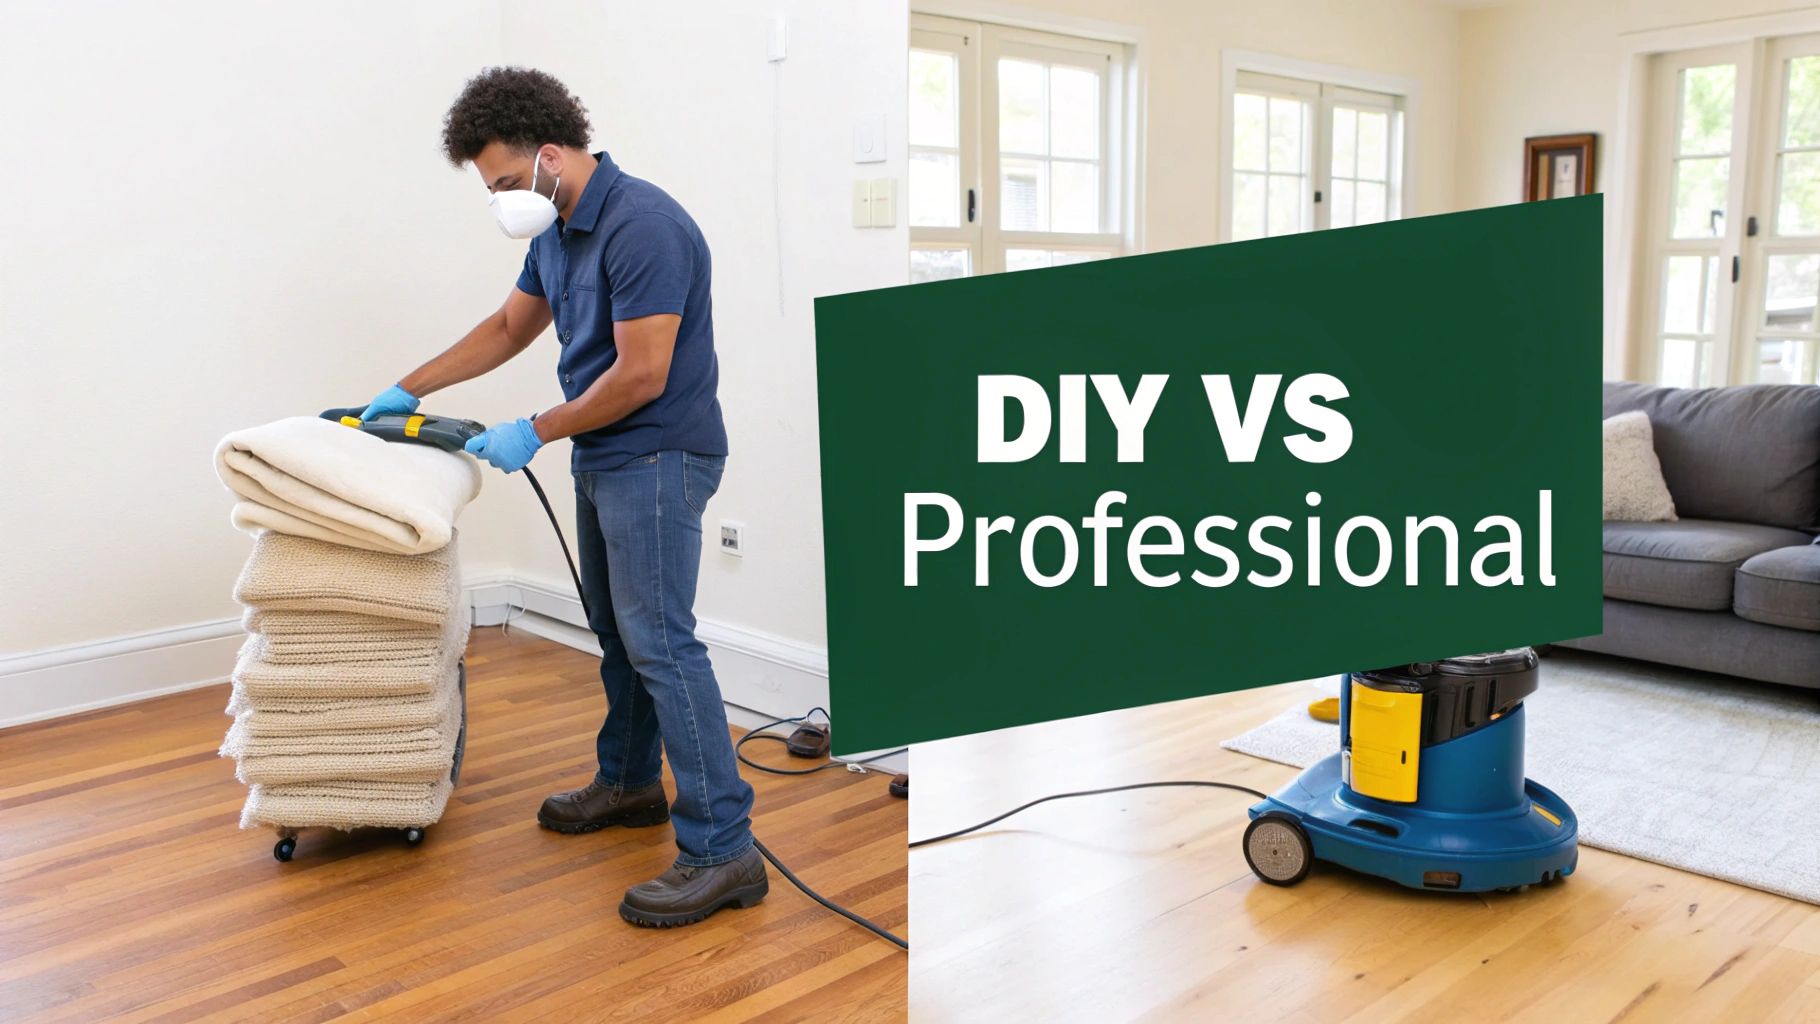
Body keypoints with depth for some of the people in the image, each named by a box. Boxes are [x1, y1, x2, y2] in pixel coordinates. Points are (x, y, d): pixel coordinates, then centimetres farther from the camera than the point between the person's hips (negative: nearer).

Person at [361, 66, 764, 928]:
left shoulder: (641, 224, -21)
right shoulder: (557, 232, 9)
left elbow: (641, 376, -24)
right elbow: (509, 328, 23)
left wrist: (535, 433, -12)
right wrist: (408, 390, 20)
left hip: (657, 459, -10)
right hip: (603, 458, 10)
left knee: (659, 641, -12)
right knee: (616, 631, 18)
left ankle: (722, 849, -8)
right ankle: (630, 782, 35)